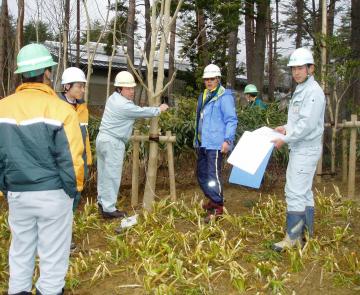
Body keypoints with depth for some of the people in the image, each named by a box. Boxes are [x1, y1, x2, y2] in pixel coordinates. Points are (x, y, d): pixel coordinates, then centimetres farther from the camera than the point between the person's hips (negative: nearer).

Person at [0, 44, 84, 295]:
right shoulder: (60, 109, -15)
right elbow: (71, 159, -15)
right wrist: (74, 189, -1)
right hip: (52, 193, -4)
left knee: (20, 248, 19)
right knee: (53, 253, 9)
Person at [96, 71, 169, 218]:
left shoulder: (114, 98, 11)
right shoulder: (123, 105, -20)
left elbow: (136, 111, 16)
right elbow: (142, 111, -11)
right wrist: (159, 109, 5)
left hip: (103, 138, 10)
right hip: (112, 142, -10)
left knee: (104, 173, 17)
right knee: (112, 176, -4)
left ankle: (102, 201, 28)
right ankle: (109, 209, 1)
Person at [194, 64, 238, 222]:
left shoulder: (224, 97, -11)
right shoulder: (203, 96, 16)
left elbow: (231, 120, -16)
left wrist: (228, 140, -24)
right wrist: (197, 140, 23)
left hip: (215, 144, -9)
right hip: (203, 144, 9)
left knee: (213, 175, -7)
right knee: (202, 174, 16)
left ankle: (218, 207, 4)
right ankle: (213, 200, 33)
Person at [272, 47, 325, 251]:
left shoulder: (313, 91, -16)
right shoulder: (301, 90, 16)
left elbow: (308, 124, -23)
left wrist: (285, 140, -18)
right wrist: (287, 128, 10)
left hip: (306, 150, -10)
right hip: (300, 149, 10)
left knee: (295, 192, -9)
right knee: (304, 191, 15)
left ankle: (293, 237, -2)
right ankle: (306, 233, 25)